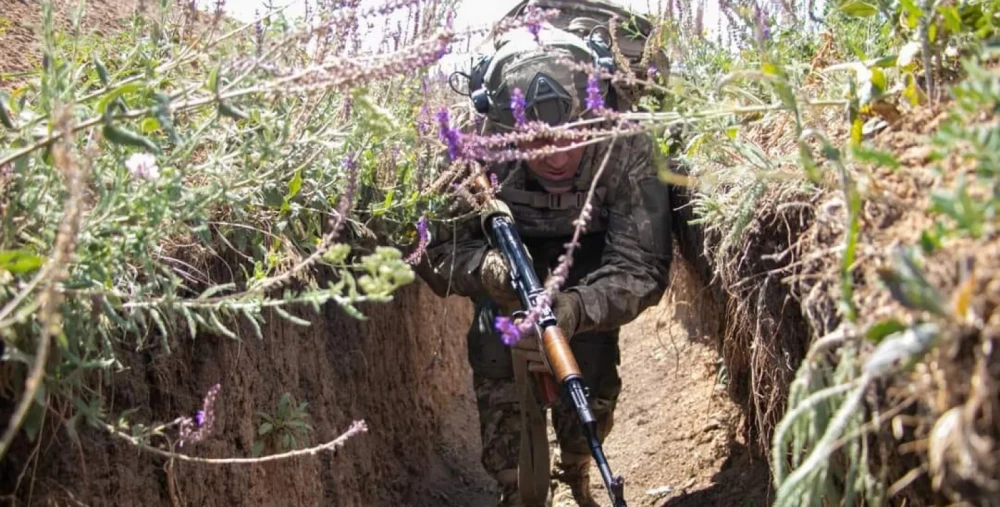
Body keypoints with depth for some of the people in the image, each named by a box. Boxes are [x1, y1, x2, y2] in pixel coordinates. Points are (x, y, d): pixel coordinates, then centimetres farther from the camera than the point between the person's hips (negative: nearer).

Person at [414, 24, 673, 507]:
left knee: (591, 380, -10)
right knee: (494, 363, -15)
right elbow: (436, 249, -25)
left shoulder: (626, 152, -36)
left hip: (586, 259, 0)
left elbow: (641, 268, -36)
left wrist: (575, 308, -57)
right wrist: (485, 267, -48)